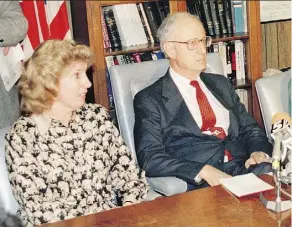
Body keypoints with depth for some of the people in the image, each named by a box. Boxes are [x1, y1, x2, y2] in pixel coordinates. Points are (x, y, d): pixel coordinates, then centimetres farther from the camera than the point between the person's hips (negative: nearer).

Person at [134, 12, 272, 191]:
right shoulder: (149, 100, 2)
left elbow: (250, 129, 20)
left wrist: (259, 153, -3)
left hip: (245, 169, 6)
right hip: (198, 186, -6)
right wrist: (203, 171, -20)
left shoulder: (221, 84, 21)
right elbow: (149, 158, -8)